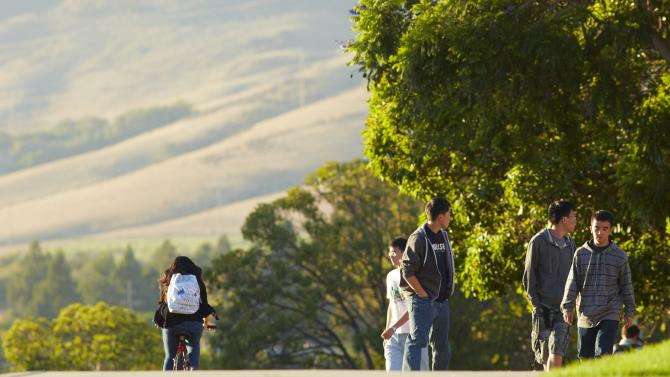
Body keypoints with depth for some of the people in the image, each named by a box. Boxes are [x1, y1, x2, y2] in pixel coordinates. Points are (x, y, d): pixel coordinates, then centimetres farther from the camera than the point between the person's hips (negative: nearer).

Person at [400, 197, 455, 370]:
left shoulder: (444, 235, 13)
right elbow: (407, 271, -15)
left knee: (442, 347, 11)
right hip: (422, 302, -8)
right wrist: (423, 294, -16)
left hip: (441, 301, 8)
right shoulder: (418, 239, -12)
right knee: (417, 341, -15)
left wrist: (447, 293, 11)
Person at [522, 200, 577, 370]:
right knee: (545, 355, 1)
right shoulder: (538, 241, -3)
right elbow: (529, 275, -1)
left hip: (562, 310, 3)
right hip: (544, 307, -3)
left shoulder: (570, 244, 13)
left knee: (557, 354, -10)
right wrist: (535, 303, -8)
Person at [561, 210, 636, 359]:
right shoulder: (581, 254, 4)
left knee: (603, 354, -16)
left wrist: (629, 312, 8)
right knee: (585, 356, 7)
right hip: (586, 315, 2)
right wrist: (568, 307, -1)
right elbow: (572, 283, 6)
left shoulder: (619, 256, 2)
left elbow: (626, 285, 8)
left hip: (609, 314, -2)